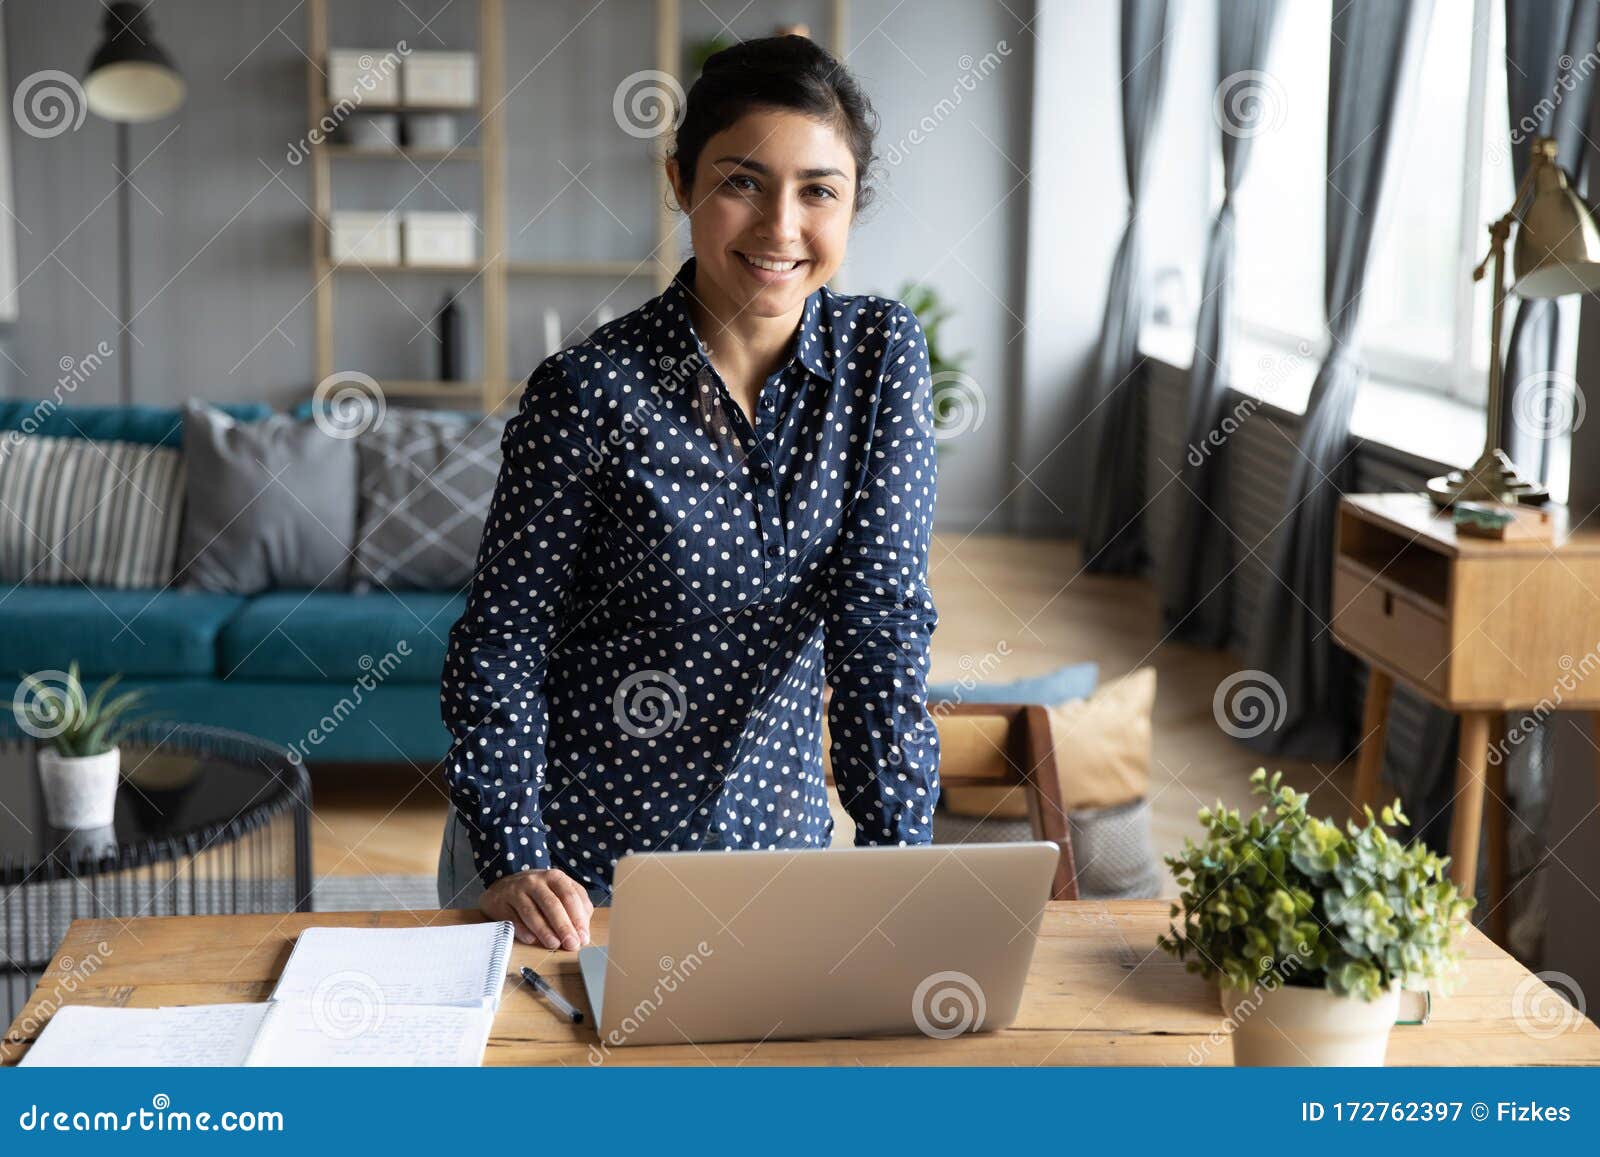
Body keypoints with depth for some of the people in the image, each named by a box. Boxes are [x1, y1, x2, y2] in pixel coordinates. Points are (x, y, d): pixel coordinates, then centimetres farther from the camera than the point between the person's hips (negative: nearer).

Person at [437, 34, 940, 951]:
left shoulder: (882, 355, -7)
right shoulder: (592, 390, -16)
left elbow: (883, 616, -10)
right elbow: (502, 642, -11)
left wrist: (900, 854, -16)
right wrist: (512, 859, -20)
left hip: (771, 838, 3)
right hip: (573, 856, -2)